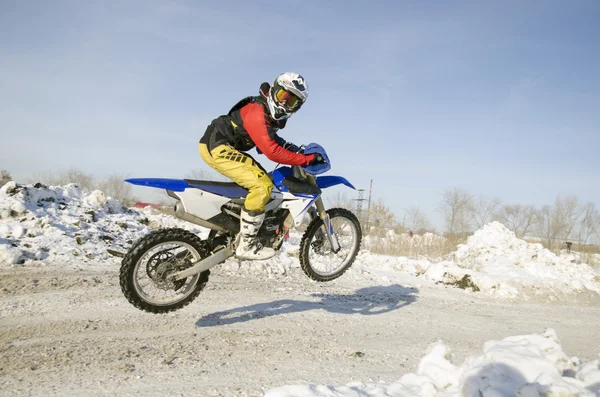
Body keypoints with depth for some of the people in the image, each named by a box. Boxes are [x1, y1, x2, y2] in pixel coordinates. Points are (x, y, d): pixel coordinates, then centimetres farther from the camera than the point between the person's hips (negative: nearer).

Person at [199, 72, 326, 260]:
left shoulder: (271, 114, 7)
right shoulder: (257, 113, -24)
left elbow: (271, 140, 24)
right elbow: (272, 152, -31)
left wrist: (297, 149, 11)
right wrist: (307, 159, -27)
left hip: (227, 147, 11)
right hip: (218, 147, -11)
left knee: (264, 180, 18)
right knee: (262, 185, -20)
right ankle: (246, 245, -15)